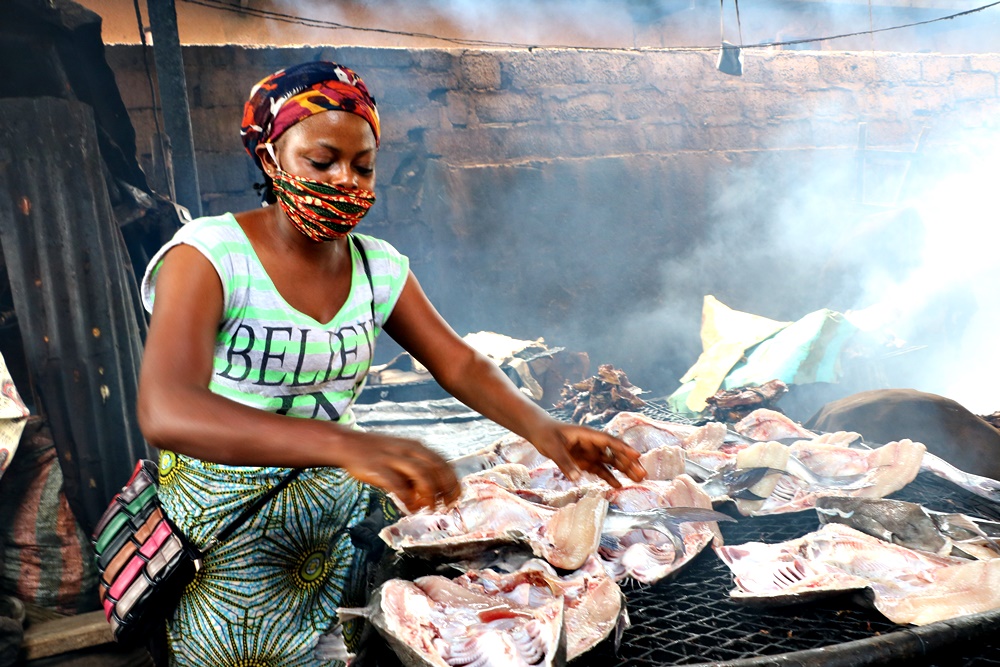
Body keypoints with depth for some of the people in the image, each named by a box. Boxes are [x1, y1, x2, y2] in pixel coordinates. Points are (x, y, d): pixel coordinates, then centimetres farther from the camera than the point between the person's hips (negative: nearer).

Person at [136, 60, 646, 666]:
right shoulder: (208, 255, -17)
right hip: (228, 524, -4)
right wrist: (345, 444, -47)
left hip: (343, 508, 5)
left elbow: (460, 364, -1)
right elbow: (165, 411, -32)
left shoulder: (379, 267, 0)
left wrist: (540, 426, -22)